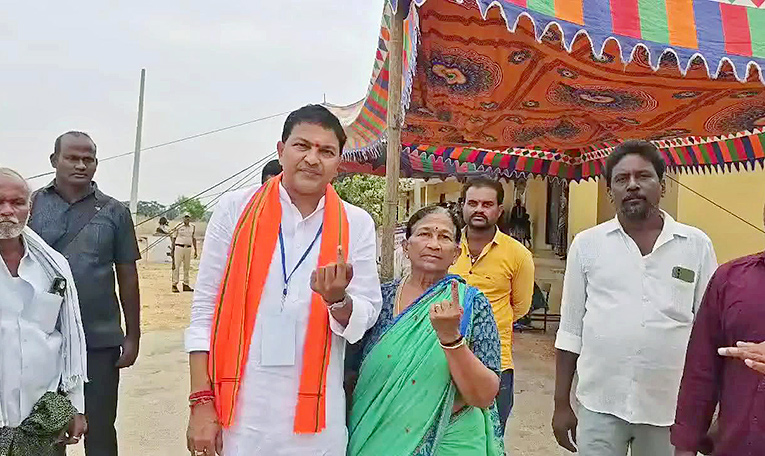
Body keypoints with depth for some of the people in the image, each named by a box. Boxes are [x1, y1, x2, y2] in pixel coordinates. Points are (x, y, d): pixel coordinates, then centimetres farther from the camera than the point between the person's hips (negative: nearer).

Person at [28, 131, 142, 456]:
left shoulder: (114, 212, 1)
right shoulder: (32, 204, 2)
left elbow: (127, 276, 3)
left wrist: (133, 336, 1)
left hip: (100, 339, -1)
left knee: (99, 429, 10)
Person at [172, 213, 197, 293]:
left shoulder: (193, 228, 12)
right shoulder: (178, 227, 0)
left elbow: (194, 239, 17)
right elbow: (173, 238, 3)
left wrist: (195, 250, 14)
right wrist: (172, 249, -4)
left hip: (188, 248, 4)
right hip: (179, 247, -4)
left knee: (187, 267, 8)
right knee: (176, 266, -7)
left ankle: (186, 285, 14)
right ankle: (174, 285, -5)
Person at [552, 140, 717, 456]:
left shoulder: (696, 245, 0)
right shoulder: (587, 243, -1)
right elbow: (570, 330, 3)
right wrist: (561, 404, 4)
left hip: (671, 406, 1)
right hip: (600, 404, 0)